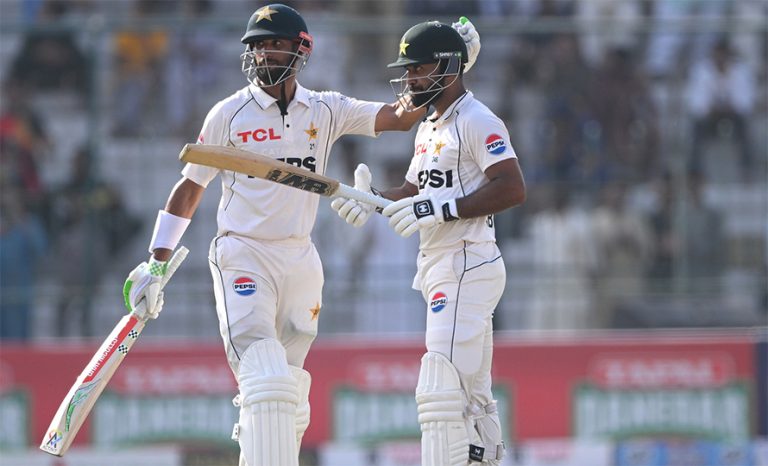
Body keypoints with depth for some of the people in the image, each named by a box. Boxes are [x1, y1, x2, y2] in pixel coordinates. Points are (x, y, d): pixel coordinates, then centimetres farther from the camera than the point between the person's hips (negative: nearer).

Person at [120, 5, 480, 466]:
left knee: (288, 393, 8)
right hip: (242, 256, -4)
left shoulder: (325, 111, 6)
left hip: (300, 261, 4)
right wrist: (156, 264, 0)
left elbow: (400, 117, -2)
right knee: (265, 381, -19)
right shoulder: (229, 114, -1)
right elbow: (190, 188, 4)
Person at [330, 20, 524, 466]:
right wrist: (373, 201, 4)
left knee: (441, 391, -17)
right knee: (473, 399, 12)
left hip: (467, 266, -10)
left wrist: (442, 208, -25)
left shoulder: (478, 122, -11)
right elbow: (414, 193, 24)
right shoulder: (429, 128, 19)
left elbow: (513, 189, -20)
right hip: (441, 269, 10)